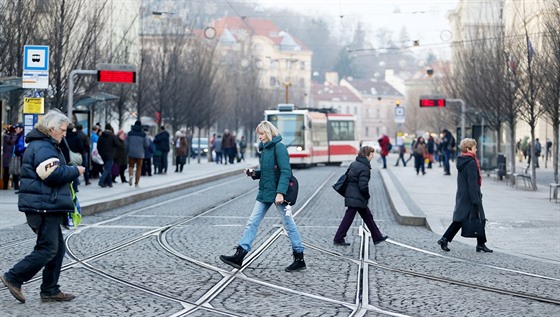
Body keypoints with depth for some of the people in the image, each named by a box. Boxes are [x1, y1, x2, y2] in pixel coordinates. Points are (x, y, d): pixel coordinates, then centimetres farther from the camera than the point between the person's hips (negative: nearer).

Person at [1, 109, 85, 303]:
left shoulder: (44, 145, 20)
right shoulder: (43, 148, -16)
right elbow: (54, 174, -24)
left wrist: (70, 171, 12)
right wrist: (75, 171, -10)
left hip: (47, 207, 11)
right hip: (43, 207, -11)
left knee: (57, 248, 12)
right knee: (47, 249, -8)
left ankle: (50, 291, 16)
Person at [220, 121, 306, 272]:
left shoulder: (279, 147, -13)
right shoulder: (265, 148, 12)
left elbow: (285, 171, -20)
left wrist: (280, 192, -27)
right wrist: (254, 174, 3)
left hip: (277, 194, -9)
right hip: (265, 192, 9)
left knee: (289, 224, 2)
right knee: (252, 222, 4)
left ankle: (300, 259, 11)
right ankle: (239, 256, 4)